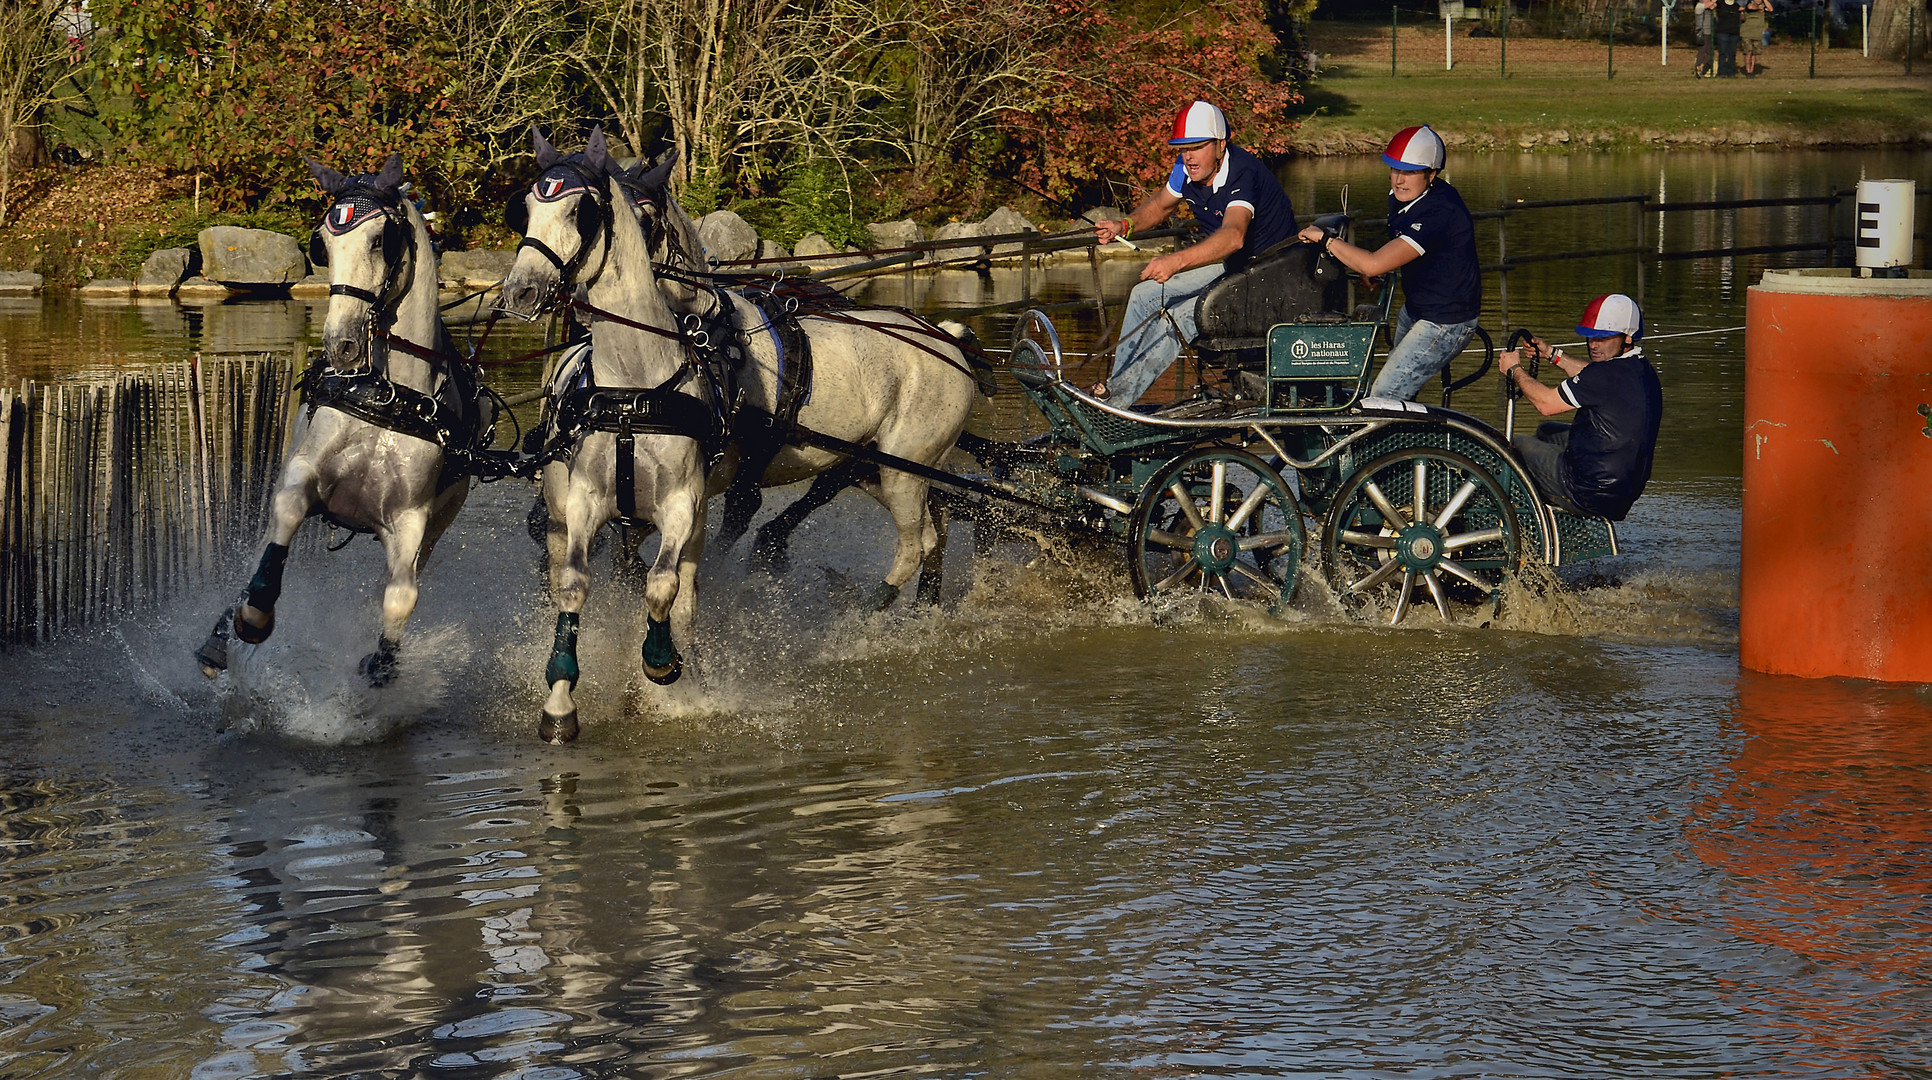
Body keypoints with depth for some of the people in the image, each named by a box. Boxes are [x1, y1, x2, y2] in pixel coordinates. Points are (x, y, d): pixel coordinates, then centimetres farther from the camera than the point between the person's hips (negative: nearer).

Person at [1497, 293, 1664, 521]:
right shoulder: (1642, 369, 4)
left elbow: (1546, 404, -15)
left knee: (1520, 444, 13)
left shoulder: (1608, 374, -25)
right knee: (1546, 432, 28)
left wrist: (1515, 370, 2)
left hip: (1589, 494, -9)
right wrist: (1552, 354, 33)